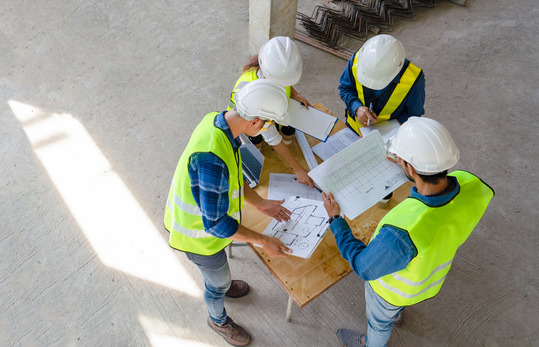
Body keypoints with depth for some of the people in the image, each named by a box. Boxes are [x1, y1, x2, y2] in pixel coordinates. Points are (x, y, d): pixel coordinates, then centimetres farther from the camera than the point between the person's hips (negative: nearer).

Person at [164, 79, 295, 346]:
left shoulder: (217, 120, -16)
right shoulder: (212, 159, -44)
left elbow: (232, 174, 1)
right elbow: (216, 224, -33)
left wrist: (260, 203, 0)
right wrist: (264, 241, -24)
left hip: (190, 214, 7)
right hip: (200, 234, -7)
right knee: (219, 282, 22)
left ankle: (220, 285, 69)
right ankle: (219, 320, 54)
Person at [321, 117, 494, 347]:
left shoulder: (400, 233, -50)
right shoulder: (471, 186, -32)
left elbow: (365, 268, -29)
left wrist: (335, 220, -22)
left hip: (394, 287, -5)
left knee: (379, 320, 32)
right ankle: (397, 313, 76)